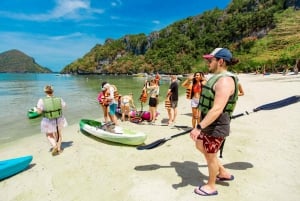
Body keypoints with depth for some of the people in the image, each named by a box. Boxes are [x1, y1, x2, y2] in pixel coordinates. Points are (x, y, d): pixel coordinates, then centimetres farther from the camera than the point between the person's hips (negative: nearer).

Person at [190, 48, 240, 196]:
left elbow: (217, 109, -32)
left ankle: (211, 186, 34)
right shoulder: (217, 77, 9)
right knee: (200, 147, 24)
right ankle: (223, 173, 41)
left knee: (210, 155, 8)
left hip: (216, 127, -10)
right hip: (209, 124, 10)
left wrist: (199, 127, -34)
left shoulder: (225, 80, -23)